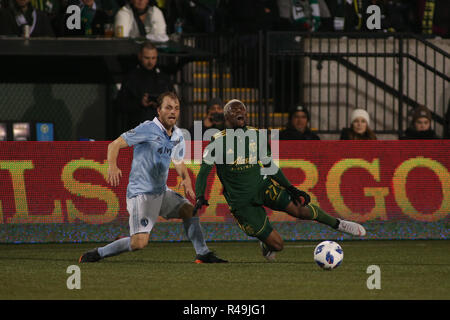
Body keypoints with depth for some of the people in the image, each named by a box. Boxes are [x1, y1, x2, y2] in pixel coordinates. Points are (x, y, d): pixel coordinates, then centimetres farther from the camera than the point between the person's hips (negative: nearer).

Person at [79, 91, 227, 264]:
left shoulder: (178, 136, 10)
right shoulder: (148, 129, -13)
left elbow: (179, 162, 26)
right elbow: (115, 144, -14)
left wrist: (186, 179, 4)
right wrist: (112, 166, -34)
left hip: (162, 191, 8)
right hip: (141, 193, -8)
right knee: (140, 242, -18)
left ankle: (203, 254, 12)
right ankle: (97, 253, -2)